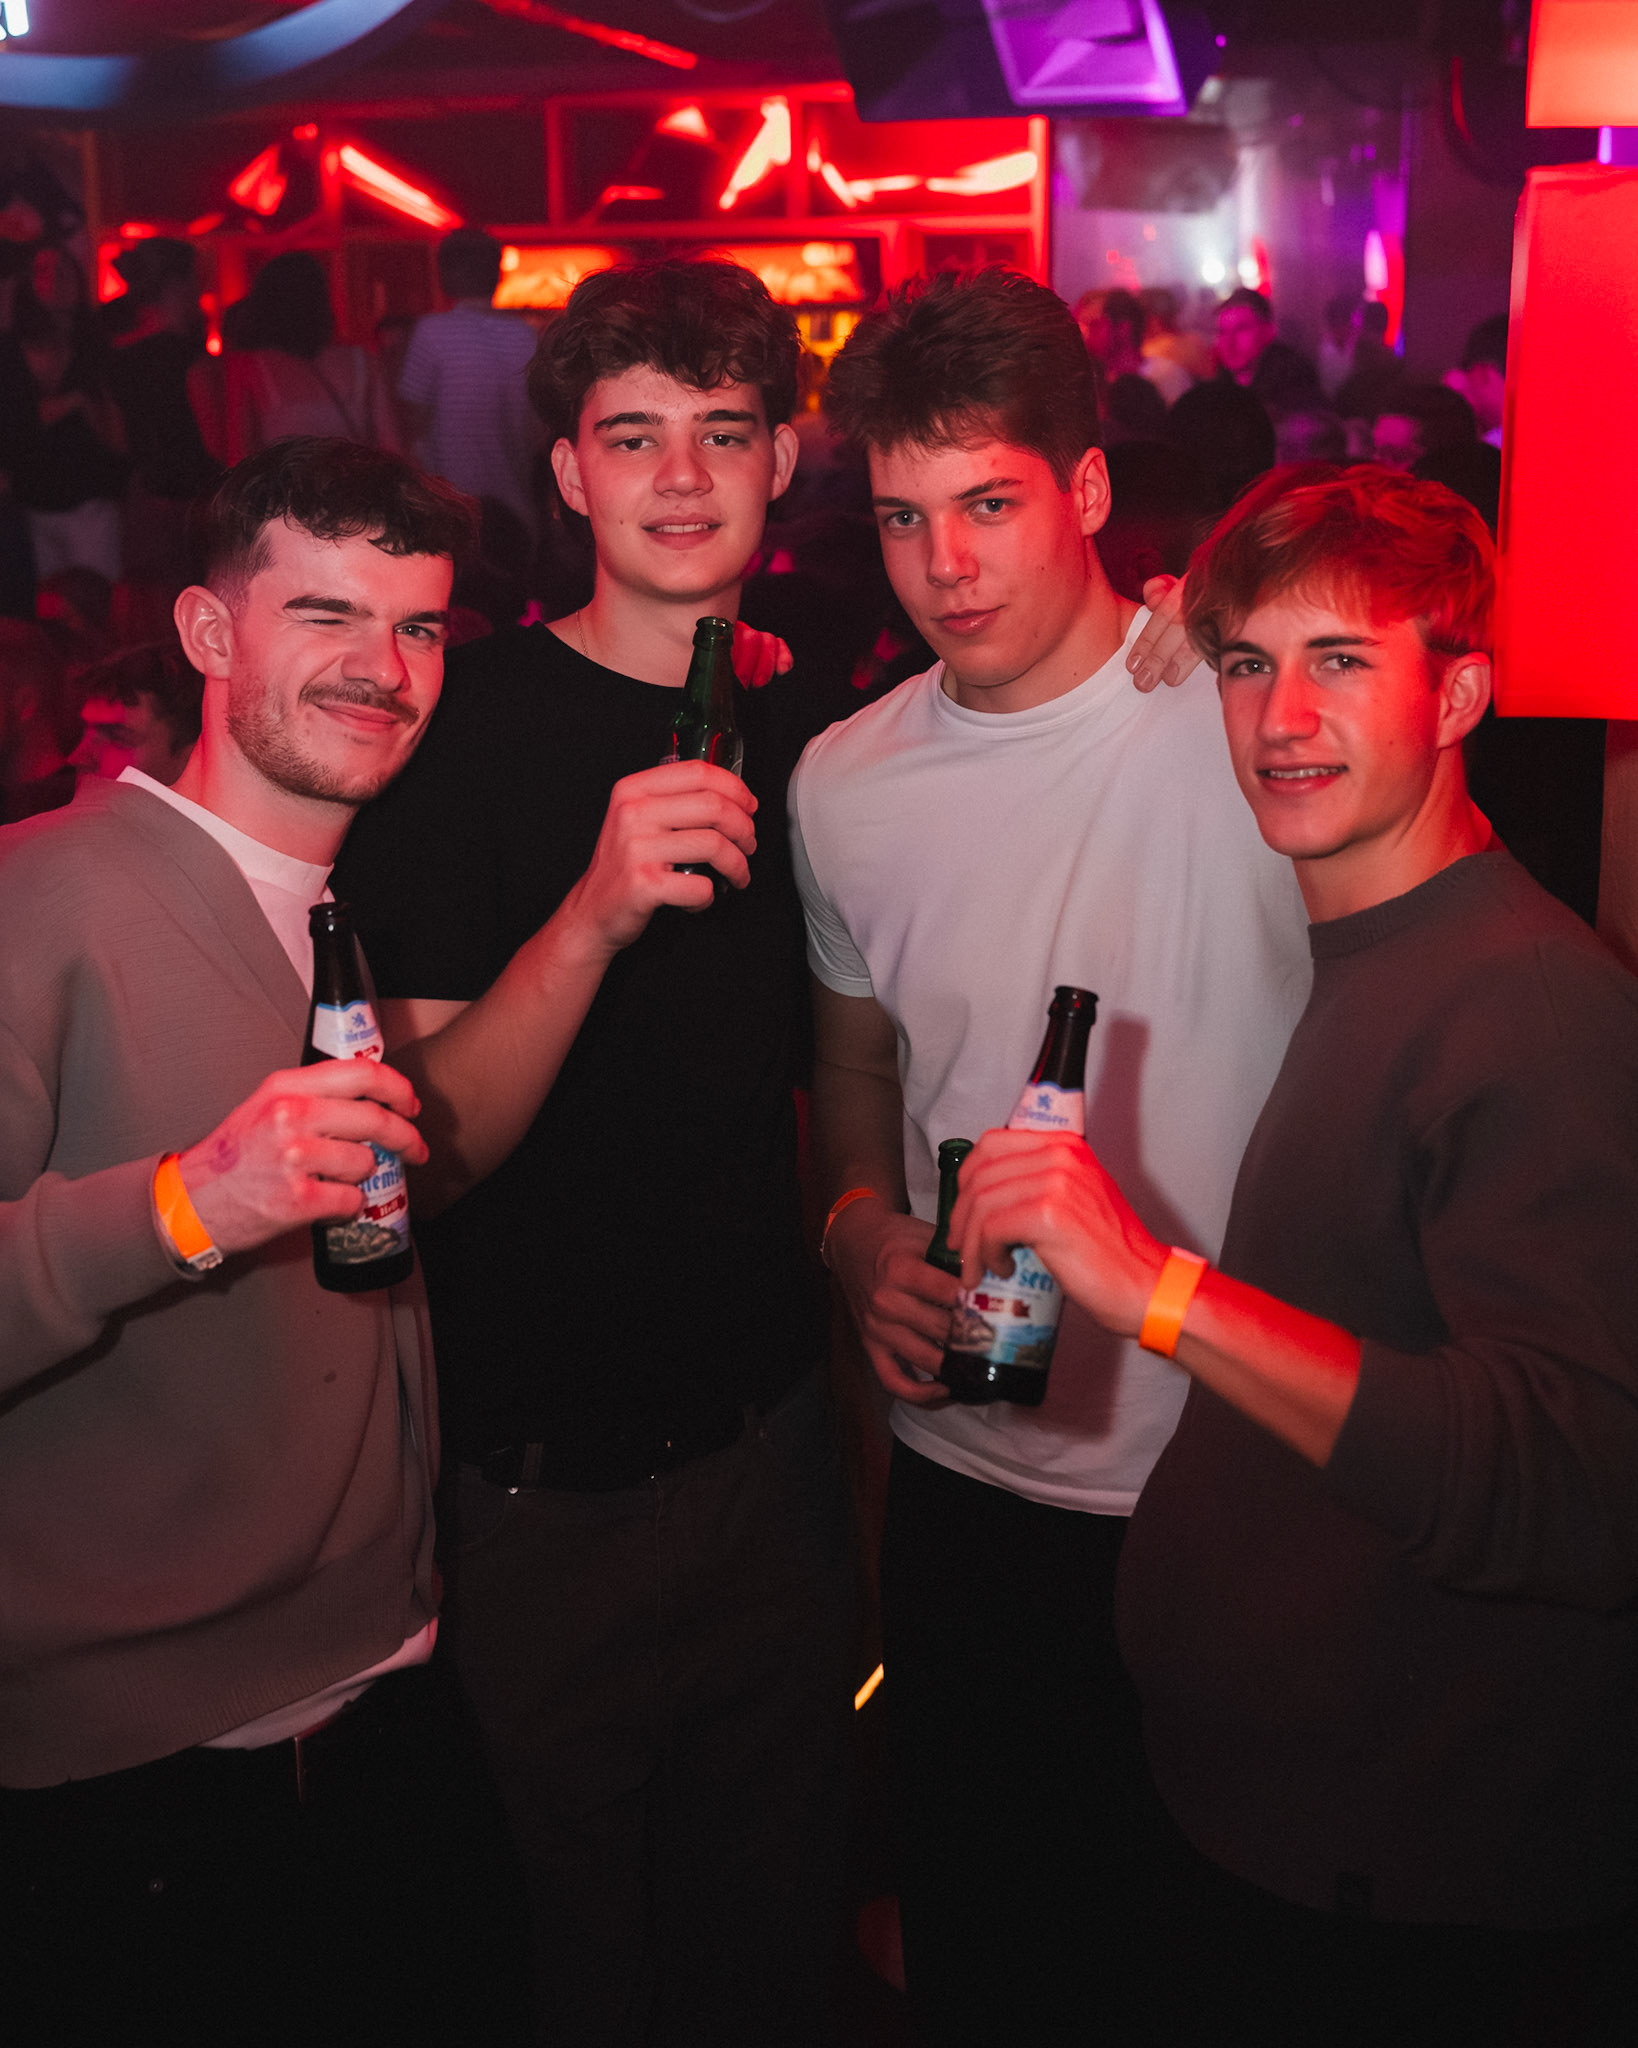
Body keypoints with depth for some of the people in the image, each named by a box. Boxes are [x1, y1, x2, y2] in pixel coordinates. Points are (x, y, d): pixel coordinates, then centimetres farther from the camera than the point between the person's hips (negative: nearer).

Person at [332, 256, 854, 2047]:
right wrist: (594, 910, -33)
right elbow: (427, 1151, -19)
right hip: (541, 1482, -4)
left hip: (768, 1442, 5)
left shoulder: (798, 729, 4)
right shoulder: (461, 727, -12)